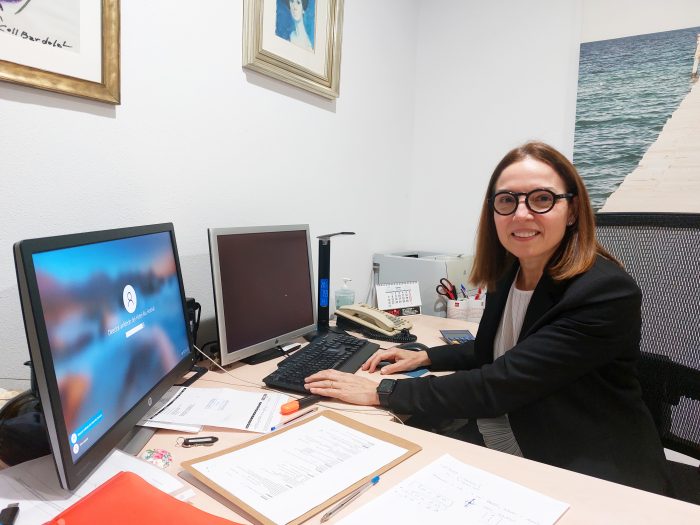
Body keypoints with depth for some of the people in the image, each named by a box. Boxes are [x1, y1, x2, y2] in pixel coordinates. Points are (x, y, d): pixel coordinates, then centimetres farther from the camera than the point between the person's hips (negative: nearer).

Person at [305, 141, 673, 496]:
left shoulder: (607, 293, -24)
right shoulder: (509, 274, -1)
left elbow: (500, 384, -28)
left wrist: (381, 393, -23)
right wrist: (427, 357, 4)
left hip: (586, 477, -5)